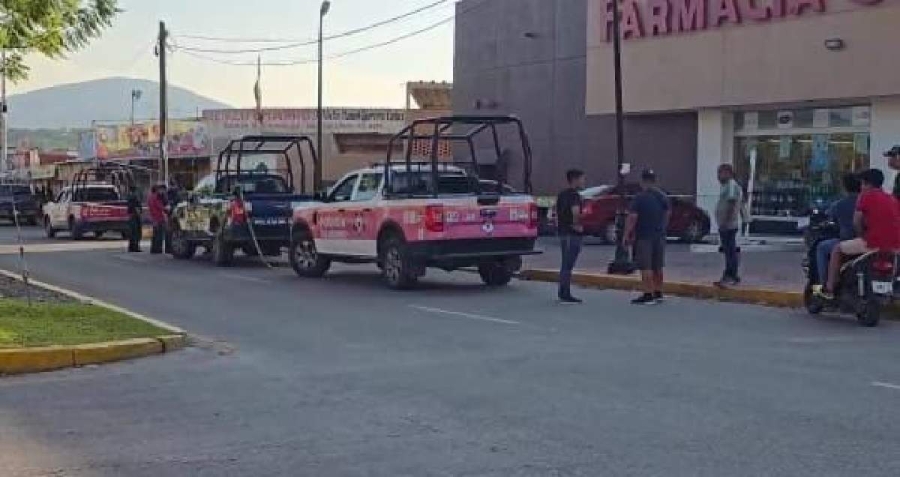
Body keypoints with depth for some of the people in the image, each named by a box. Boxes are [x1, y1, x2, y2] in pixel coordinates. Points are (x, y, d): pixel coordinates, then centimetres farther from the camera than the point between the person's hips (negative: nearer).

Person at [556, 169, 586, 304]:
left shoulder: (562, 195, 15)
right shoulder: (574, 195, -15)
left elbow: (557, 212, 22)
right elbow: (575, 211, -31)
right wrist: (577, 225, -18)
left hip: (563, 232, 9)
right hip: (572, 234, -9)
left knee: (565, 264, 15)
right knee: (568, 265, -6)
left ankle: (563, 293, 20)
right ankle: (566, 295, -4)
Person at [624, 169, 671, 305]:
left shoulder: (640, 198, -14)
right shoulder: (663, 197, 9)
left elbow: (632, 217, -18)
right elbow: (668, 213, 17)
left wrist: (627, 234, -11)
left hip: (644, 237, -7)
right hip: (659, 236, 8)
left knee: (646, 267, -6)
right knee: (658, 266, 15)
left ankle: (648, 295, -8)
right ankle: (658, 294, 21)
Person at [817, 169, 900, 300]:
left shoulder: (866, 196, -2)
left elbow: (857, 222, -2)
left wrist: (862, 235, 16)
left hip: (874, 243, -7)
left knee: (837, 250, 13)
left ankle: (829, 289, 13)